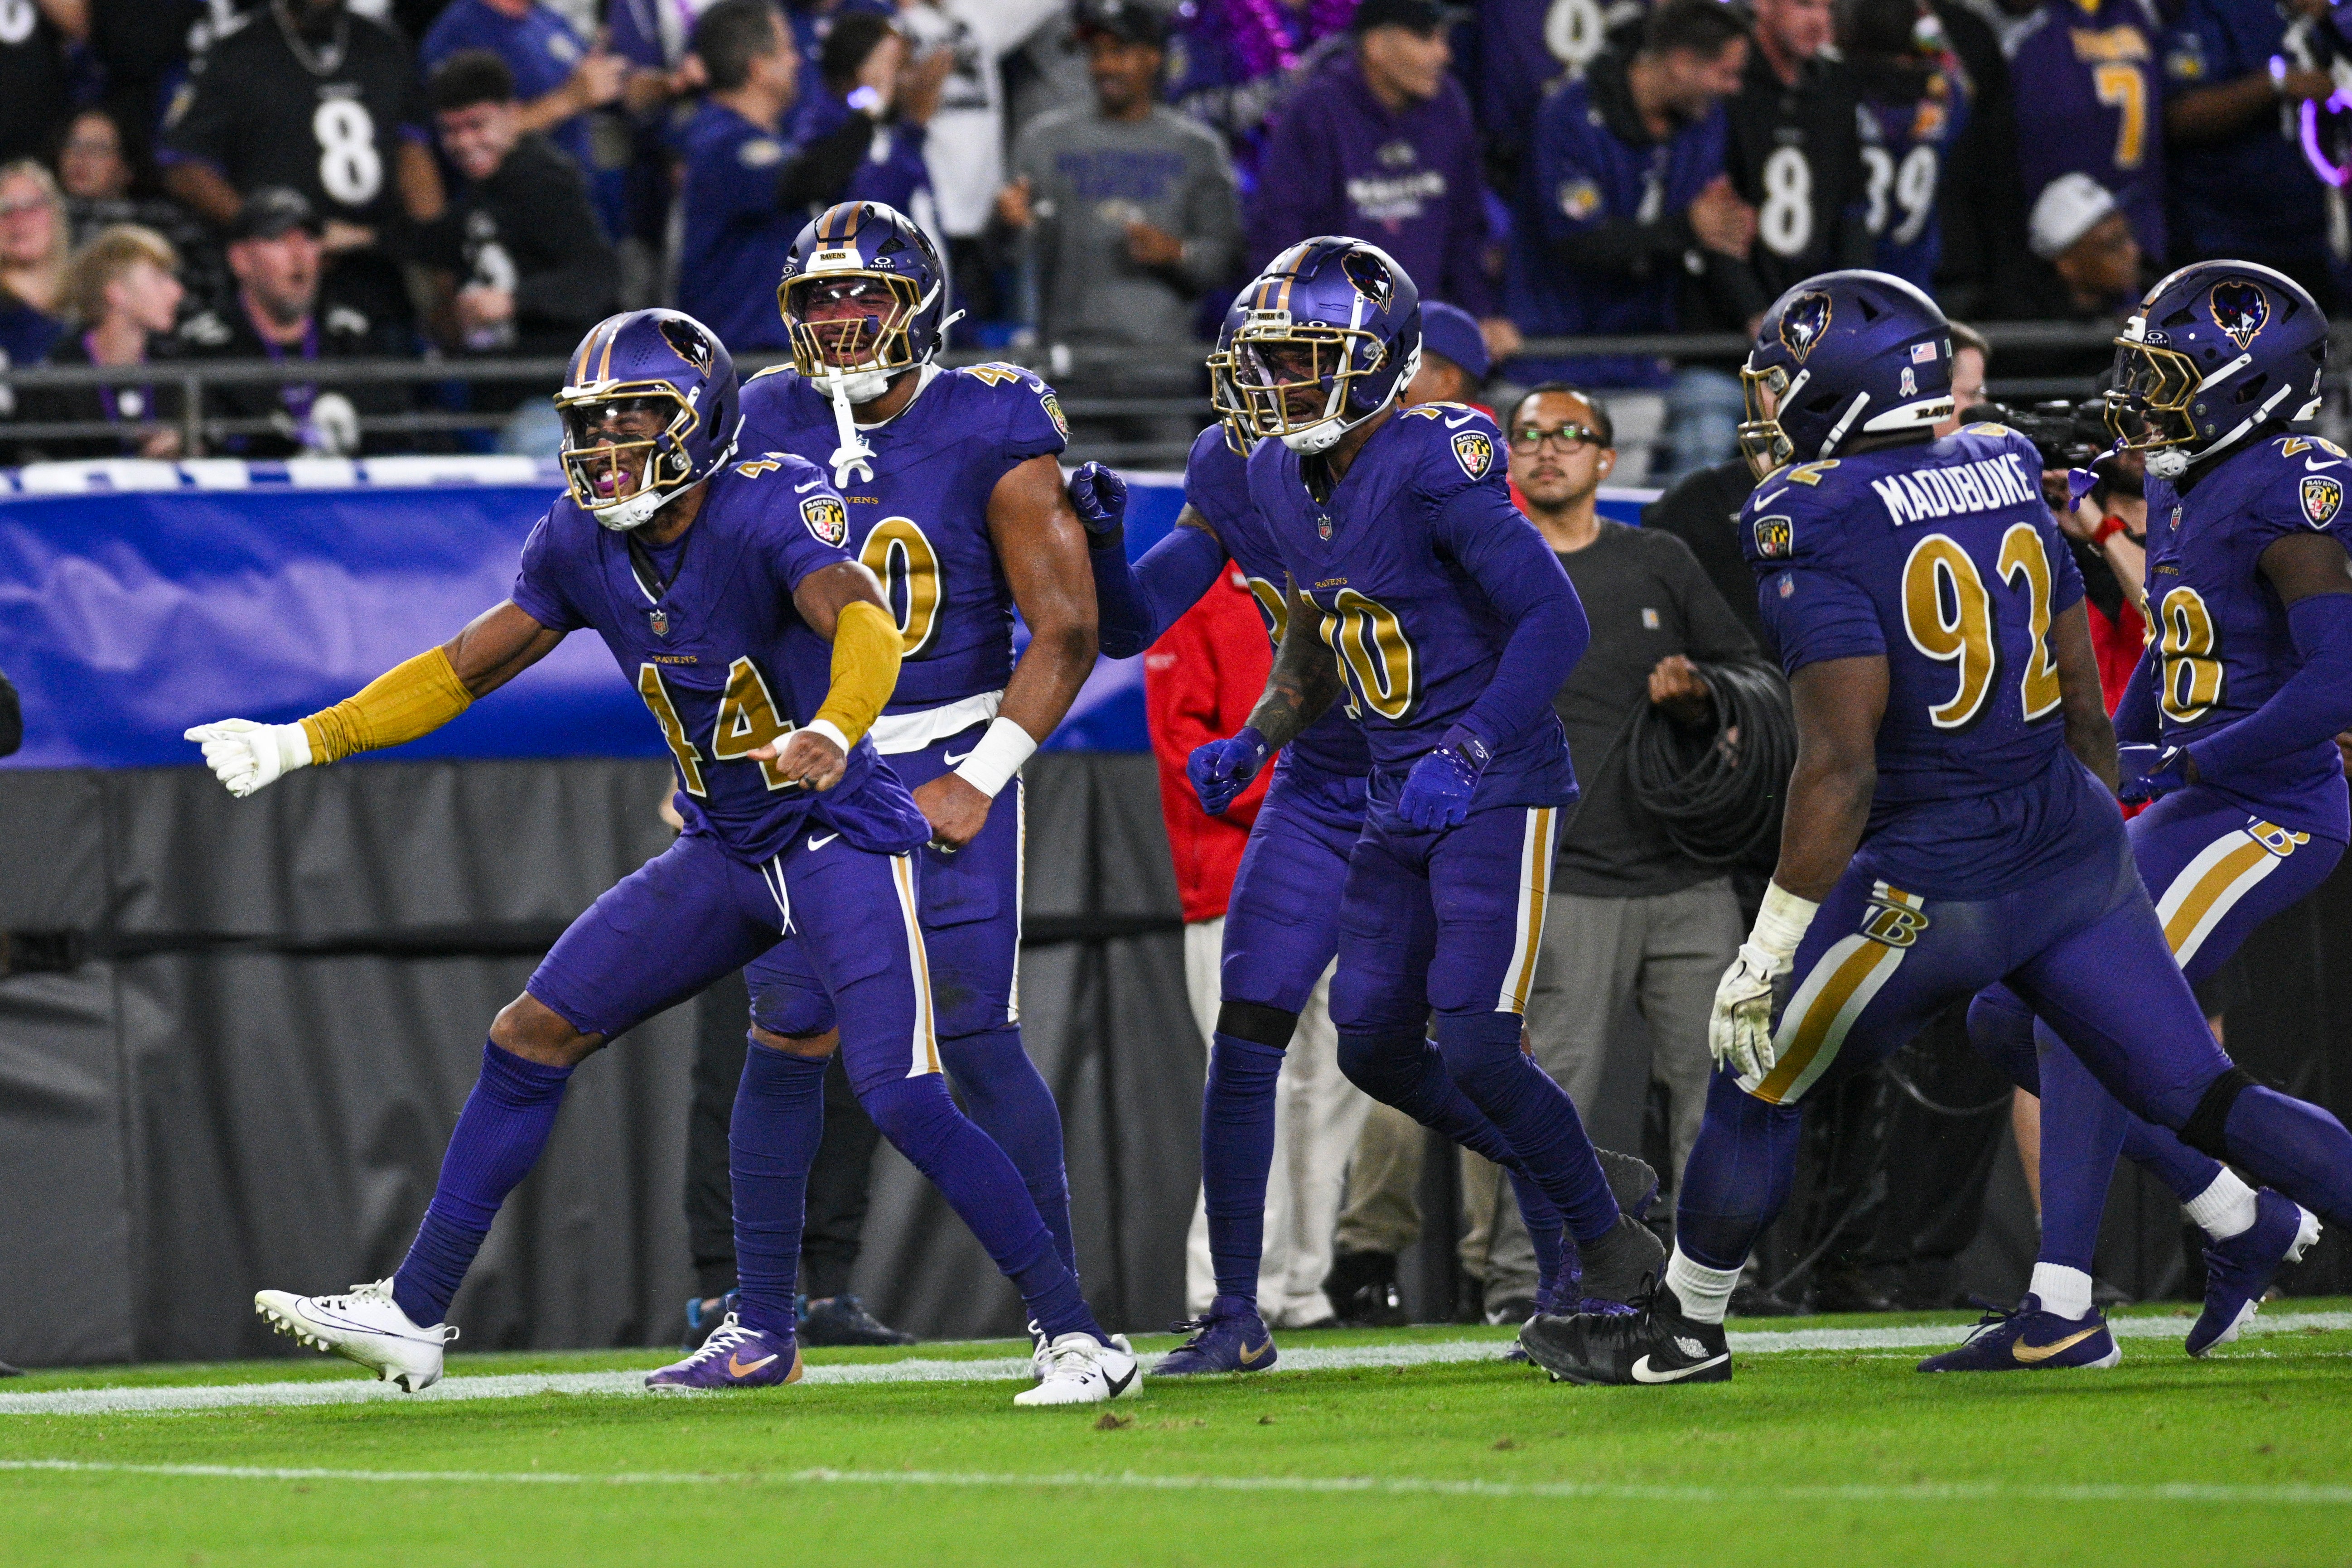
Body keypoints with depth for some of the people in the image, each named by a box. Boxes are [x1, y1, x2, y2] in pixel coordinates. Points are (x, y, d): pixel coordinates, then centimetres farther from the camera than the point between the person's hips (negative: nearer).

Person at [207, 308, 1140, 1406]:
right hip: (726, 854, 7)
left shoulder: (766, 511, -22)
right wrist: (303, 743, 6)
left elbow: (863, 621, -40)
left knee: (905, 1102, -20)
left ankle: (1082, 1340, -11)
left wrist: (833, 732, -61)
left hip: (841, 836, -7)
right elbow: (467, 669, 10)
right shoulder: (584, 543, -2)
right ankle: (413, 1317, 16)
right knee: (530, 1039, 6)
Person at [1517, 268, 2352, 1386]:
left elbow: (1842, 764, -19)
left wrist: (1770, 952, -16)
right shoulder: (2005, 474, 7)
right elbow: (2084, 700, 14)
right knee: (2204, 1101, 7)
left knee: (1759, 1084, 14)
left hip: (1933, 888, -6)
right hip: (2075, 857, 6)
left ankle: (1685, 1328, 28)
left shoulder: (1816, 525, -14)